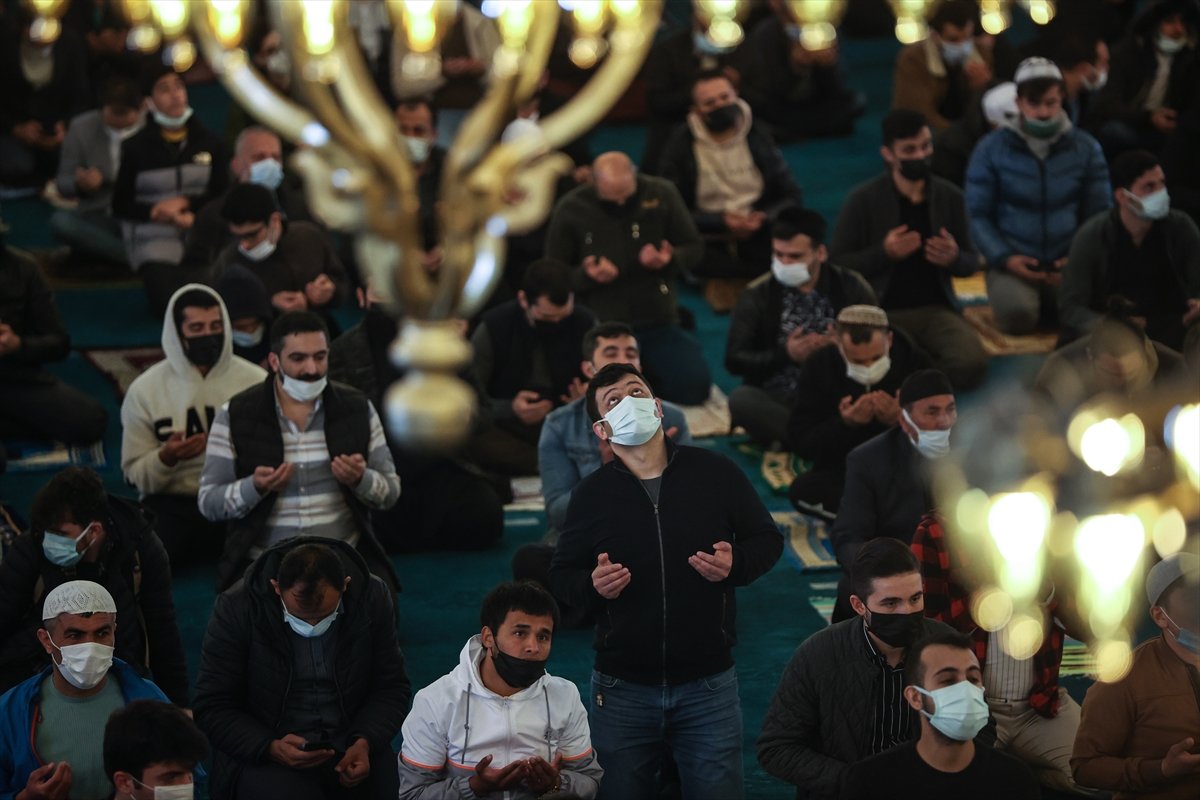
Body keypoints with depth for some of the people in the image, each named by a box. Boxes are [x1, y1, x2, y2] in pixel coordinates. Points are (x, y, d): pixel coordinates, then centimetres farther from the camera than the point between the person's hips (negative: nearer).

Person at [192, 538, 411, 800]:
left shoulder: (373, 598, -6)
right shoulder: (235, 609, -13)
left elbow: (392, 687, 3)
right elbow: (212, 709, -8)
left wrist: (365, 743, -16)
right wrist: (271, 748, -24)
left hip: (351, 747, 2)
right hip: (262, 755, -2)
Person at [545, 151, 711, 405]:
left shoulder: (661, 195, -2)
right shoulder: (570, 210, -6)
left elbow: (693, 248, 7)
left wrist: (670, 260, -17)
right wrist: (586, 276, -21)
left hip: (660, 326, 2)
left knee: (694, 388, -16)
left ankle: (645, 372, 17)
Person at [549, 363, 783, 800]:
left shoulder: (716, 473, 0)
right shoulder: (591, 494, 2)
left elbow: (767, 539, 8)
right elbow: (561, 576, 7)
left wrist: (735, 565, -12)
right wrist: (592, 585, -15)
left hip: (708, 684, 0)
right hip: (623, 689, 0)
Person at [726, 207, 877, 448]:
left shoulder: (852, 288, 5)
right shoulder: (757, 295, 4)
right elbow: (734, 359, 0)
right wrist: (785, 355, -14)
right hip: (777, 398, 0)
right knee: (740, 399, -34)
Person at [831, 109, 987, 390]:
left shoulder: (950, 196, 7)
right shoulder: (863, 200, -2)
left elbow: (972, 263, 15)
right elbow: (837, 264, -2)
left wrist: (954, 258, -10)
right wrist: (883, 252, -19)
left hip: (937, 310, 3)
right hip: (883, 313, -3)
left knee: (971, 365, -28)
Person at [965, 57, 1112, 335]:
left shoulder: (1086, 148, 6)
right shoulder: (992, 149, 1)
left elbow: (1100, 212, 10)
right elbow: (977, 214, 2)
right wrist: (1004, 258, -13)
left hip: (1067, 263, 2)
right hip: (1015, 262, -2)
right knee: (1017, 316, -32)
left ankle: (1047, 302, 7)